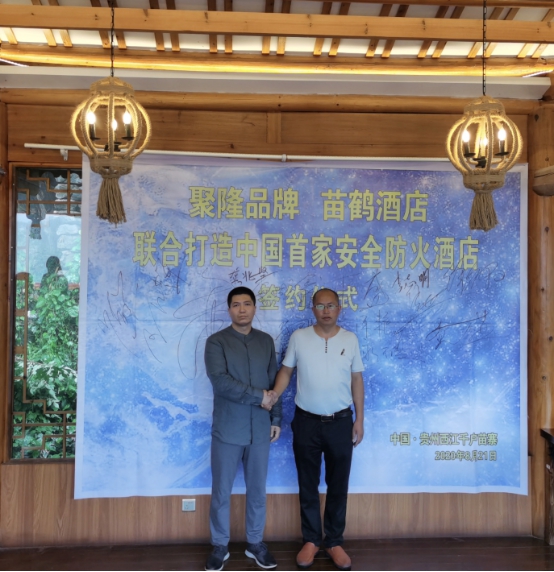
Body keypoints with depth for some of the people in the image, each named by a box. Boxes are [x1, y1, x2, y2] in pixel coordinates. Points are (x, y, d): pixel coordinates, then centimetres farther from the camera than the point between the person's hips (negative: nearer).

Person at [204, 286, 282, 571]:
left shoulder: (266, 341, 7)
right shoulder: (216, 342, -6)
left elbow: (274, 382, 10)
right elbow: (220, 381, -18)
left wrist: (276, 418, 5)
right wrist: (258, 396, -16)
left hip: (260, 429, 3)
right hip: (227, 429, -3)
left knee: (257, 490, 13)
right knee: (221, 491, 7)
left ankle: (255, 543, 29)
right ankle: (219, 546, 24)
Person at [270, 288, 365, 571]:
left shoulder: (350, 340, -1)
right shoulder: (298, 337, -4)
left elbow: (357, 380, 4)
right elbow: (286, 370, 3)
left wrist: (359, 420, 2)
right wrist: (274, 394, -16)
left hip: (340, 422, 1)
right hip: (306, 422, 0)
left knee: (338, 486, 10)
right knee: (308, 485, 10)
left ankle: (334, 542, 25)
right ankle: (311, 540, 26)